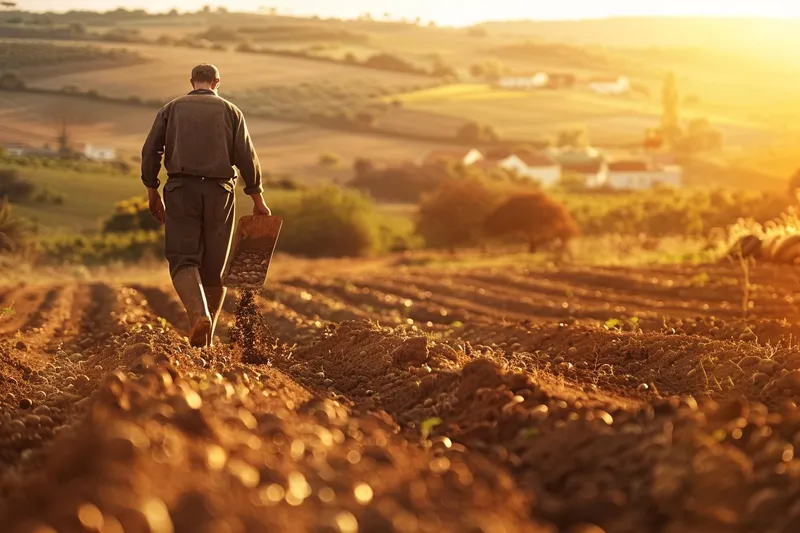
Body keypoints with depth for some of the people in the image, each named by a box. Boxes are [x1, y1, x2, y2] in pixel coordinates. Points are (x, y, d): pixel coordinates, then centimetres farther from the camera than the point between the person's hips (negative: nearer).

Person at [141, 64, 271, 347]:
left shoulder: (171, 108, 12)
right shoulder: (230, 110, 10)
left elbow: (150, 151, 4)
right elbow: (246, 156, 1)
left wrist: (152, 191, 12)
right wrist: (258, 199, 5)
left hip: (181, 189, -1)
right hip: (219, 190, 1)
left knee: (183, 260, -5)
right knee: (213, 267, 9)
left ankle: (198, 314, -32)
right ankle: (206, 339, 14)